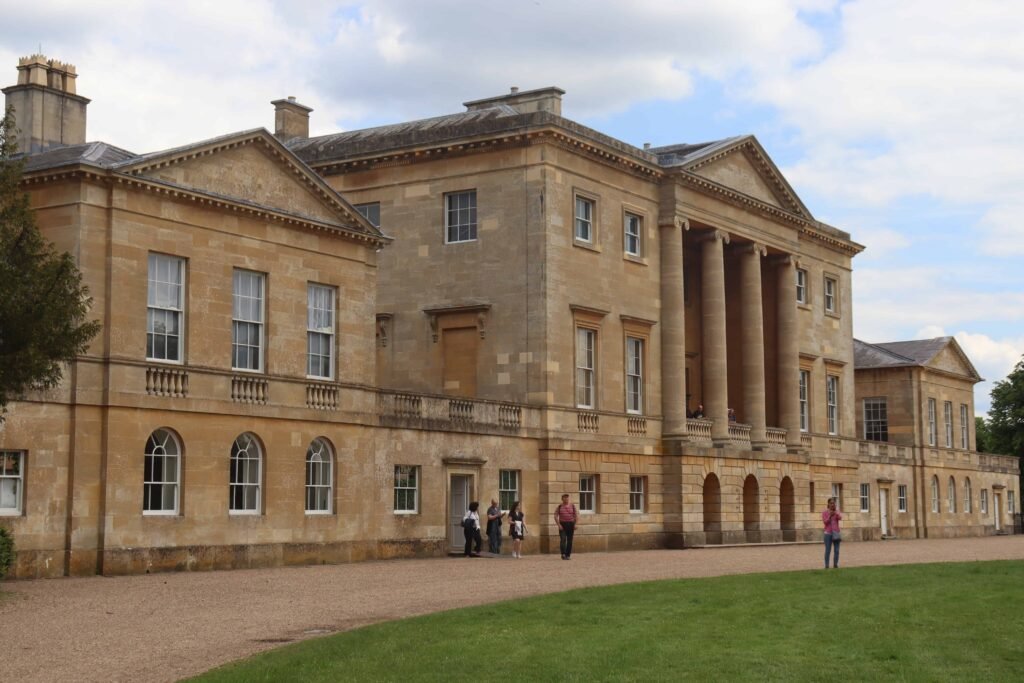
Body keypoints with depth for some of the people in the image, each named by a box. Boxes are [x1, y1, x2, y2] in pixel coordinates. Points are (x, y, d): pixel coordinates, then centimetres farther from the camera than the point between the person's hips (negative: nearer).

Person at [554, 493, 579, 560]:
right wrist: (559, 525, -12)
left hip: (570, 524, 2)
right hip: (562, 525, -2)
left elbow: (576, 515, 5)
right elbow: (556, 516, 0)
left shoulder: (572, 506, 6)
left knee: (569, 540, 1)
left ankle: (568, 555, 8)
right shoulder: (559, 507, 2)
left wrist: (575, 524, -5)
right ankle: (563, 554, -17)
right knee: (563, 539, -15)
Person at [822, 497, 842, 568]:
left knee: (836, 550, 0)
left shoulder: (837, 512, 6)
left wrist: (835, 512, -30)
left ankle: (835, 565, 6)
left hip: (836, 533, 3)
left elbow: (840, 518, -14)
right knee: (827, 550, -6)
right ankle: (826, 565, -5)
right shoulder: (824, 512, 0)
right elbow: (825, 522, -7)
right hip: (828, 533, -3)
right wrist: (830, 516, -21)